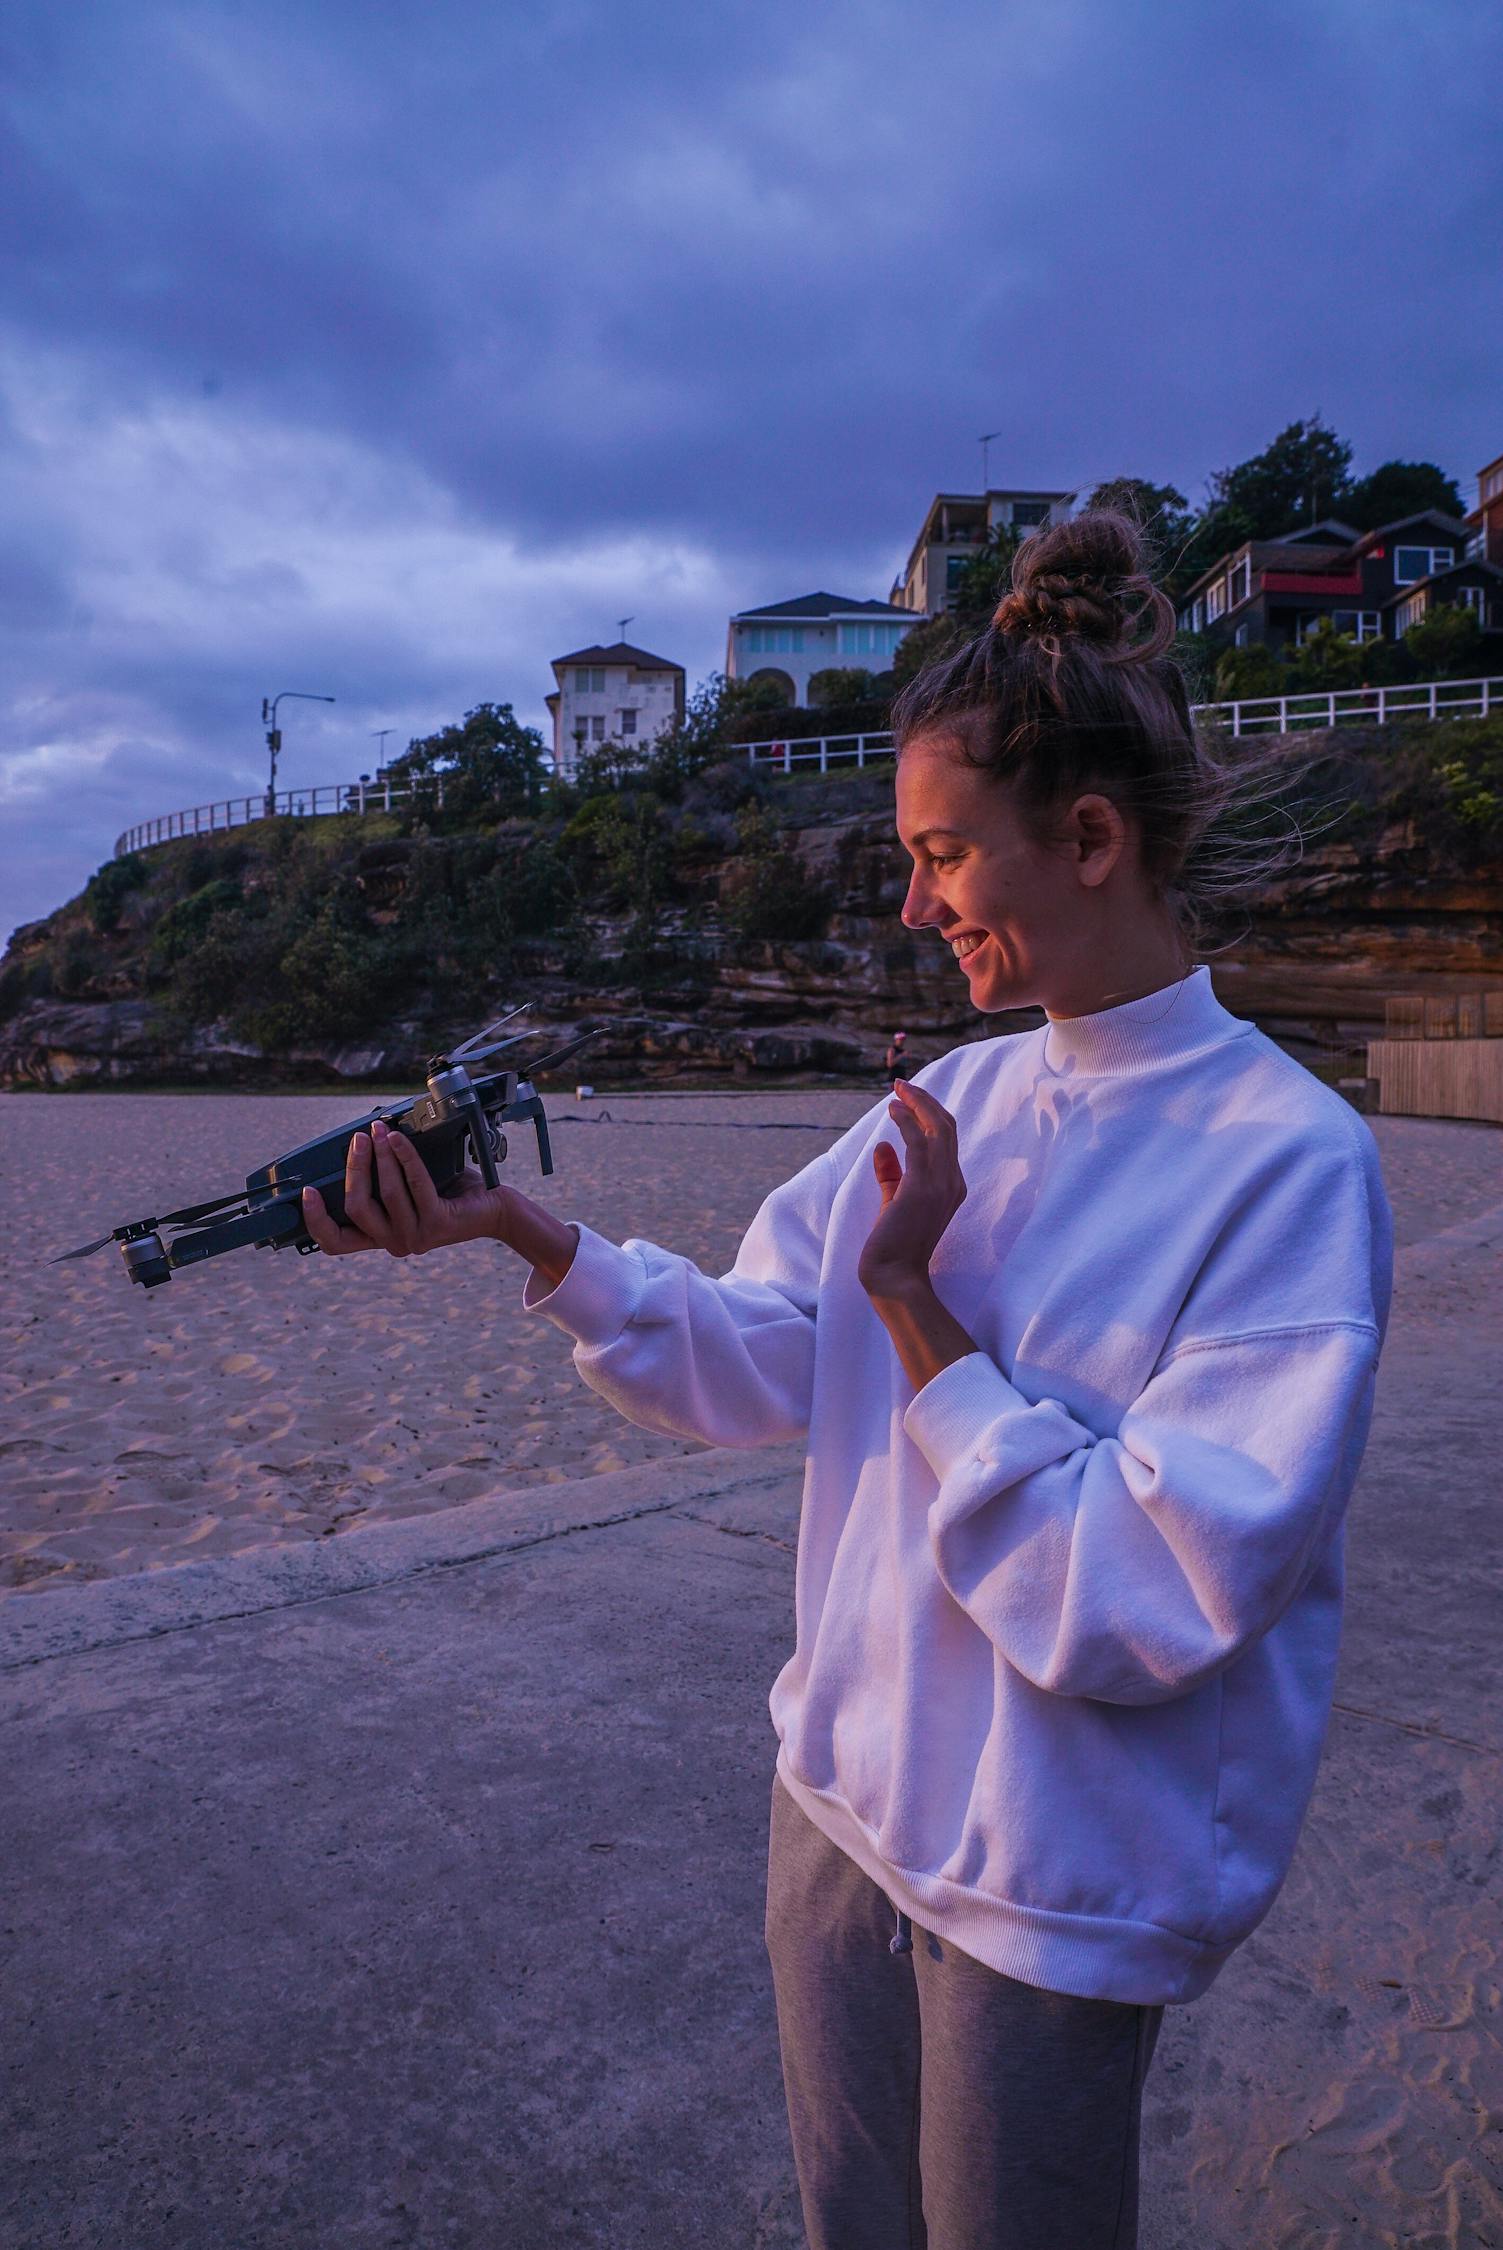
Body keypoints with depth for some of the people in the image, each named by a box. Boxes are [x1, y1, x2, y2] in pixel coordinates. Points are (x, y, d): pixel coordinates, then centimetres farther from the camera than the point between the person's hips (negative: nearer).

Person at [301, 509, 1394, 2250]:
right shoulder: (955, 1097, -1)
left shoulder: (1290, 1163, -21)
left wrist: (915, 1301, -24)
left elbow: (1143, 1602, -24)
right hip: (839, 1805, 6)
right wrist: (531, 1234, -17)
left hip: (1054, 1895, -5)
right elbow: (760, 1360, -4)